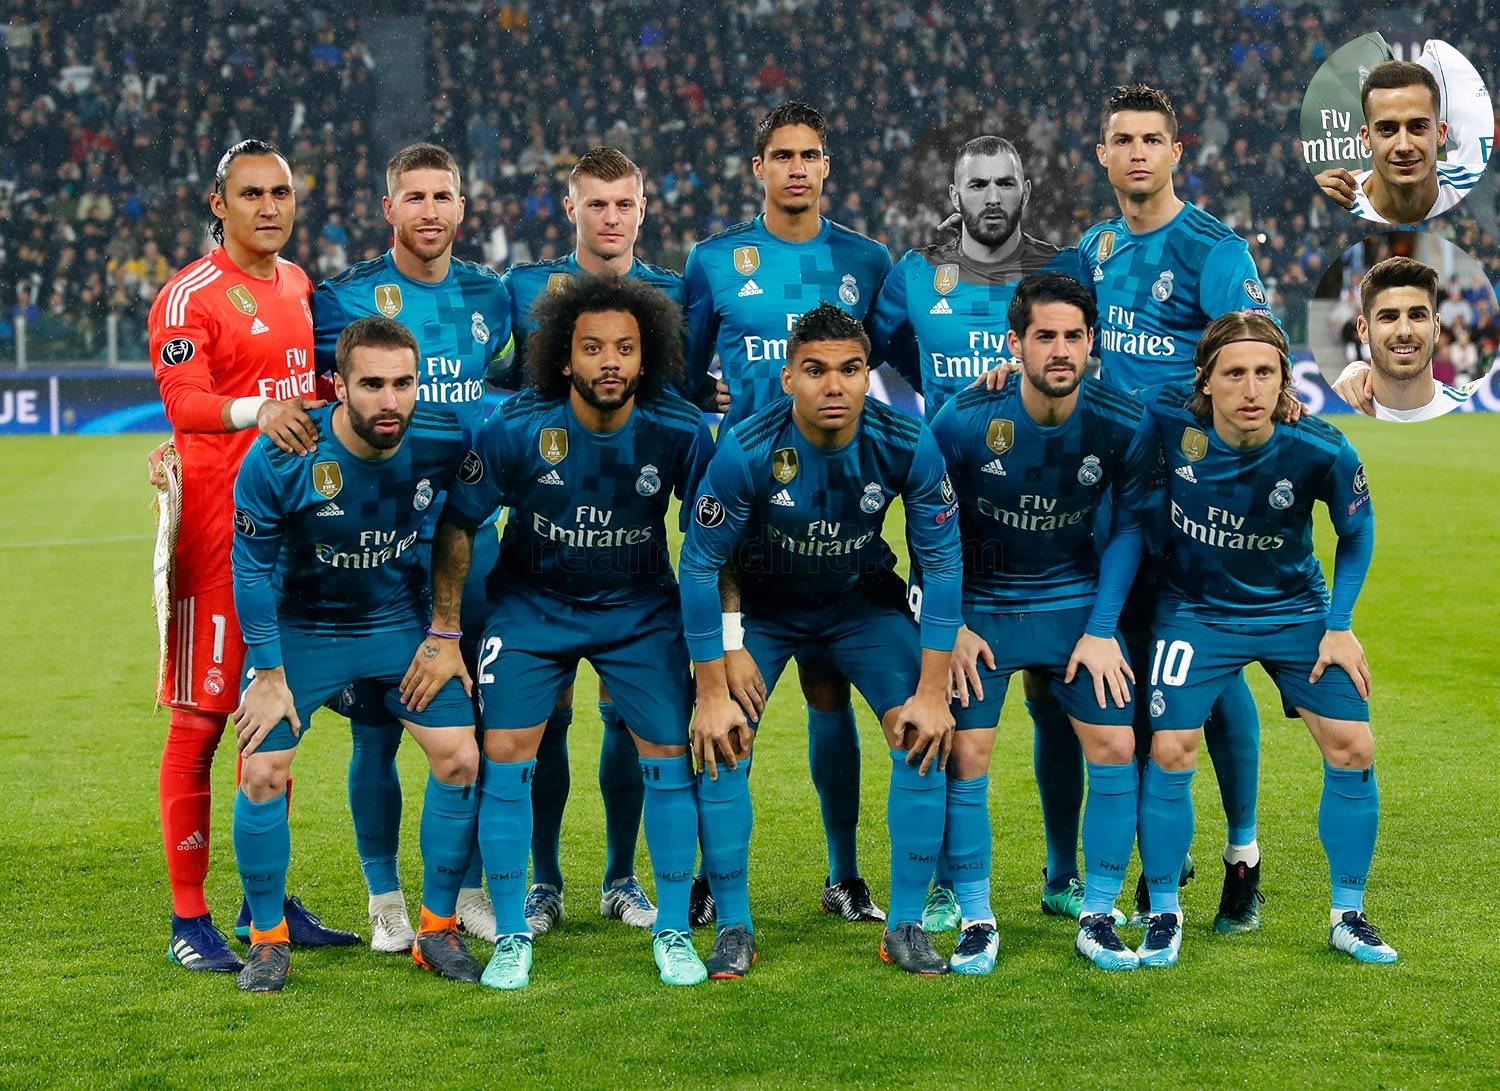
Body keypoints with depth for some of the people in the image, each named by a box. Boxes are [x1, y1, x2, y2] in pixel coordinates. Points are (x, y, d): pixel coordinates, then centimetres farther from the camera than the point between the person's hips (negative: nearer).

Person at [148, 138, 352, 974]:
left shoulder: (297, 284, 14)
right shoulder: (189, 296, -9)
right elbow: (184, 402, -24)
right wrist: (256, 411, -42)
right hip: (216, 528, -7)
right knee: (201, 718, -5)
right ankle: (189, 920, 1)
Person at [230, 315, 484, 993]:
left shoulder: (444, 442, -19)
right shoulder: (278, 460, -26)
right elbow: (252, 567, -13)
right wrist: (269, 674, -10)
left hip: (401, 623, 2)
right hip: (301, 627, -2)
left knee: (460, 760, -8)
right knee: (262, 772, -12)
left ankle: (437, 929, 10)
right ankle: (267, 938, 9)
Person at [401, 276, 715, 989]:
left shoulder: (680, 431, -19)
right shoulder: (517, 429, -22)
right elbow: (456, 525, -8)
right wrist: (443, 634, -7)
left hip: (640, 608, 1)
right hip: (532, 603, -1)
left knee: (669, 755, -5)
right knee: (505, 754, -9)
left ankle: (674, 933, 12)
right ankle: (512, 938, 6)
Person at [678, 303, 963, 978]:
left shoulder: (908, 446, -26)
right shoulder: (746, 452, -31)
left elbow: (941, 562, -15)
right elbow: (700, 565, -19)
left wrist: (933, 691, -15)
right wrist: (712, 691, -17)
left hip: (864, 600, 1)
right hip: (763, 603, -1)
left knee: (926, 734, -11)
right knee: (722, 741, -14)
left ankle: (906, 923, 1)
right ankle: (734, 928, 0)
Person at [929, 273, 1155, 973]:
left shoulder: (1123, 426, -14)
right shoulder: (963, 422, -19)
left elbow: (1127, 526, -1)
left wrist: (1102, 628, -6)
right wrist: (951, 627, -9)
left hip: (1077, 598, 2)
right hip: (981, 604, -1)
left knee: (1115, 745, -7)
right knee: (965, 754, -9)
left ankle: (1097, 918, 8)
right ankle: (975, 921, 7)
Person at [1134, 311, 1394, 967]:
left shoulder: (1322, 451, -23)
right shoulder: (1168, 420, -24)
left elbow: (1357, 532, -3)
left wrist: (1340, 624, -5)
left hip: (1297, 611, 1)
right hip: (1196, 611, -1)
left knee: (1352, 748, -4)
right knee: (1169, 751, -11)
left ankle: (1348, 917, 13)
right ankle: (1164, 915, 9)